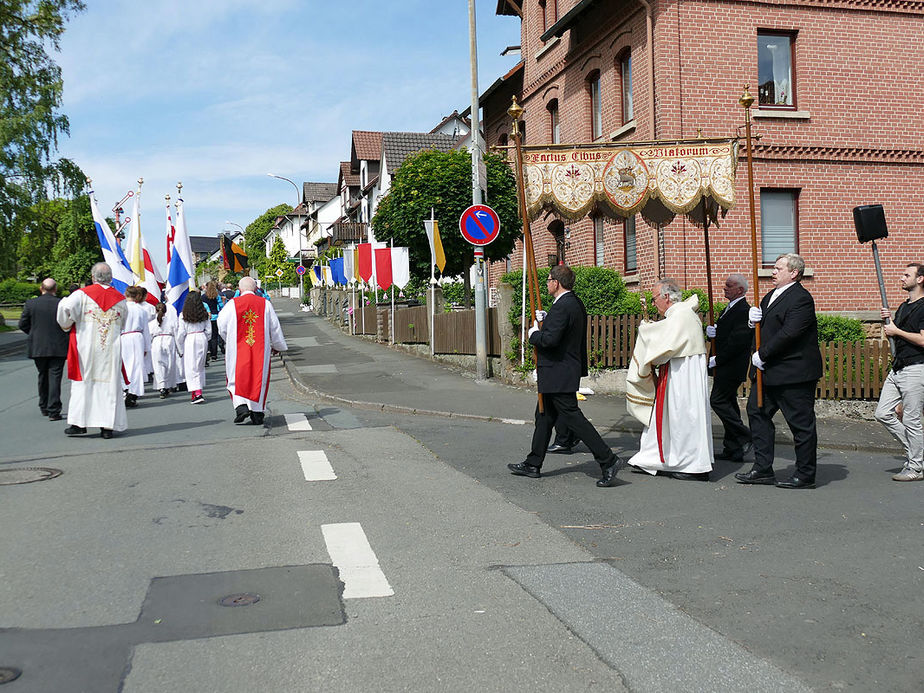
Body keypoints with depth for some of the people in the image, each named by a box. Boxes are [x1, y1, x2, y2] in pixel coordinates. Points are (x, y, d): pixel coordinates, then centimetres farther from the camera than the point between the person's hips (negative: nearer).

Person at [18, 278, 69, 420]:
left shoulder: (30, 304, -2)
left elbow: (22, 324, 2)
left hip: (38, 348, 2)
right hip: (58, 348, -2)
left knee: (43, 376, 18)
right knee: (54, 377, -1)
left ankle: (44, 407, 29)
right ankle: (53, 411, -5)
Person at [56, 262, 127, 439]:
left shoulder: (83, 294, -3)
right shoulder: (120, 299, 5)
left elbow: (65, 308, -15)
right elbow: (123, 324, 14)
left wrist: (66, 325, 3)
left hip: (86, 348, -1)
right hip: (111, 349, 2)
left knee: (83, 383, 7)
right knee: (109, 384, 3)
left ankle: (79, 422, 4)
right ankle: (108, 426, 1)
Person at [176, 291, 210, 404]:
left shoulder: (183, 315, -7)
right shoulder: (204, 314, 2)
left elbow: (181, 333, -5)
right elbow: (208, 330, 5)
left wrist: (180, 349, 5)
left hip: (189, 340, -4)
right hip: (202, 339, 4)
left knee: (191, 368, -2)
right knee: (200, 366, 14)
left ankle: (197, 394, -11)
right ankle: (198, 390, 20)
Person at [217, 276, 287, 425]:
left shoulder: (232, 304, -3)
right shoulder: (265, 304, 1)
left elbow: (222, 326, 0)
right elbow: (275, 328, 7)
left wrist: (229, 341, 18)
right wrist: (277, 346, 22)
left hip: (238, 349, -1)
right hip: (260, 349, 1)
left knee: (237, 378, 7)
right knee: (259, 379, 9)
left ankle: (241, 406, -14)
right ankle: (257, 414, 10)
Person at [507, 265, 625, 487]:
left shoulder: (562, 307, -20)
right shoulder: (576, 303, 11)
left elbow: (549, 339, -27)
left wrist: (534, 334, -8)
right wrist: (545, 319, 10)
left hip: (558, 375, -11)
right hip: (561, 373, 11)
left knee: (572, 417, -8)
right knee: (544, 416, 17)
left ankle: (608, 460, -6)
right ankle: (533, 465, 26)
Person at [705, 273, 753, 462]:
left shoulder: (743, 310, -16)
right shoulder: (729, 308, 17)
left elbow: (738, 341, -23)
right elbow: (722, 335, 18)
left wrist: (717, 360, -18)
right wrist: (711, 332, -5)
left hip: (732, 367, -10)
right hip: (725, 367, 10)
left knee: (718, 400, -11)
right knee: (728, 402, 11)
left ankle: (744, 436, -1)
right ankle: (733, 449, 16)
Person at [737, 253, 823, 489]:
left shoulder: (801, 298, -15)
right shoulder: (771, 296, 16)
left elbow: (788, 333, -23)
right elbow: (763, 329, 21)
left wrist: (762, 355, -17)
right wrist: (753, 320, -2)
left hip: (794, 373, -10)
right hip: (769, 372, 10)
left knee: (801, 423, 0)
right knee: (757, 412, 11)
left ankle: (805, 476, 10)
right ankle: (763, 469, 18)